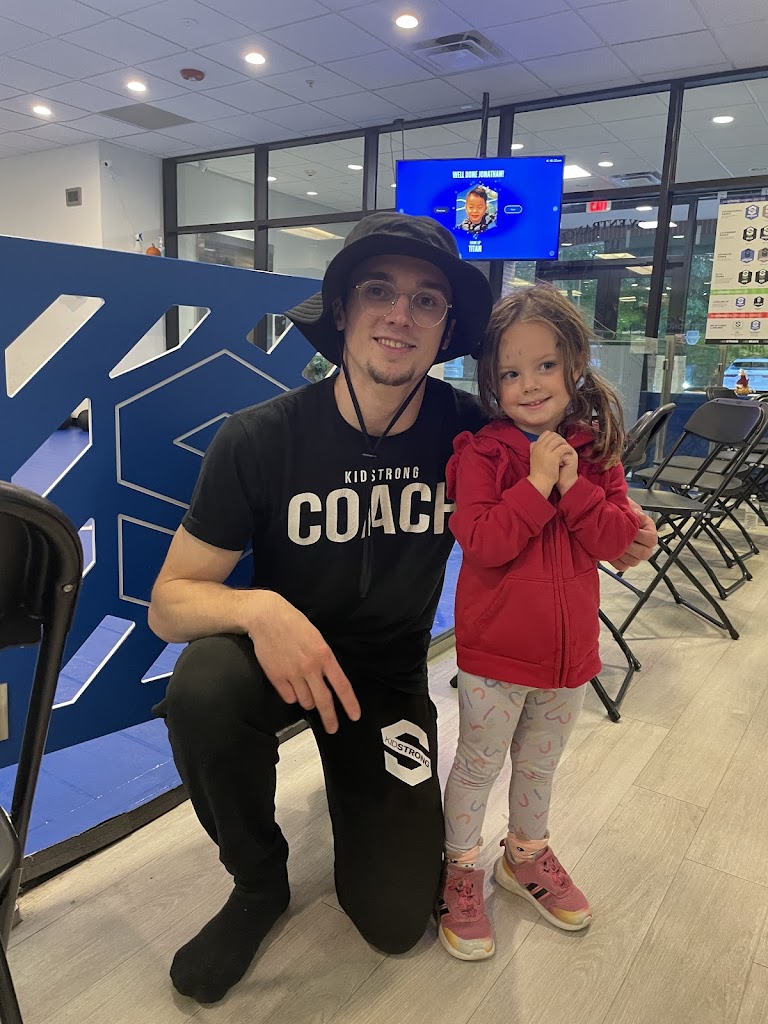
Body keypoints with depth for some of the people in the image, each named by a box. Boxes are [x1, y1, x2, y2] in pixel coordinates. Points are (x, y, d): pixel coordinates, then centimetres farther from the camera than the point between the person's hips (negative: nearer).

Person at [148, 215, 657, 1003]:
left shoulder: (467, 433, -14)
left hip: (390, 672, 1)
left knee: (396, 918, -3)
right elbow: (169, 600, -17)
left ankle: (359, 785, 31)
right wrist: (258, 608, -39)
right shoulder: (259, 439, -21)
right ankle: (259, 880, -3)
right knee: (201, 691, -35)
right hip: (282, 652, -1)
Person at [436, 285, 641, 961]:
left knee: (541, 762, 24)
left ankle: (527, 854, 48)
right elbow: (482, 542, -24)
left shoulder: (597, 449, -2)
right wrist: (538, 483, -28)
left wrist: (573, 485, -23)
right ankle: (461, 871, 36)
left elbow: (617, 539, -10)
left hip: (570, 647, 4)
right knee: (478, 764, 13)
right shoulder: (482, 452, -13)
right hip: (495, 650, -4)